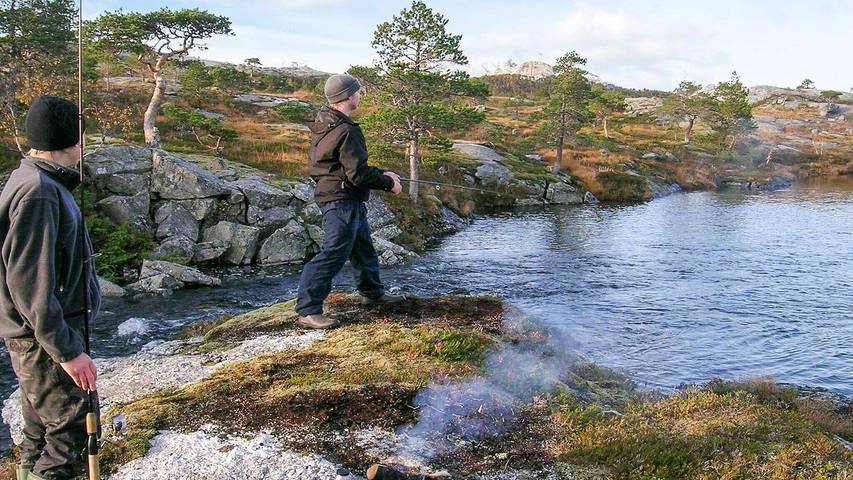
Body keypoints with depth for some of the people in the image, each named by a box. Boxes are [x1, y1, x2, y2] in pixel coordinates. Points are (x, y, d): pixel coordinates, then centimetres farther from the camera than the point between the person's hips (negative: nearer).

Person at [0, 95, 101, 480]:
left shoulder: (36, 182, 9)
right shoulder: (39, 193, -23)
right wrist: (67, 351, -23)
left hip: (40, 333, 10)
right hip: (43, 337, -10)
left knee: (41, 427, 21)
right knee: (68, 433, -2)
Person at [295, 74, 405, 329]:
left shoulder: (325, 124, 12)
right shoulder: (346, 131, -21)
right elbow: (357, 174, -22)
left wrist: (382, 174, 19)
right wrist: (388, 183, -8)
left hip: (349, 201, 11)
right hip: (342, 200, -11)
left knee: (363, 246, 23)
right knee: (334, 253, -8)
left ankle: (372, 292, 40)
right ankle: (308, 311, -5)